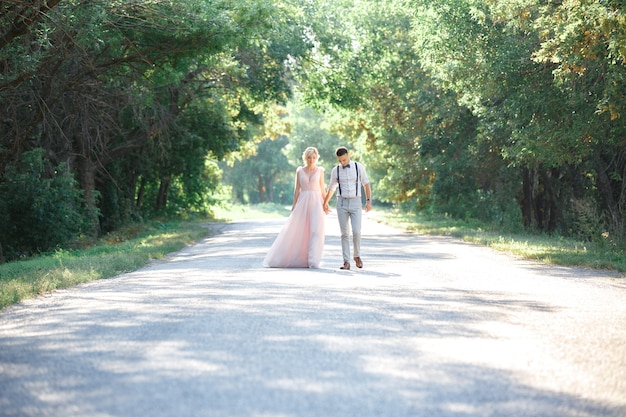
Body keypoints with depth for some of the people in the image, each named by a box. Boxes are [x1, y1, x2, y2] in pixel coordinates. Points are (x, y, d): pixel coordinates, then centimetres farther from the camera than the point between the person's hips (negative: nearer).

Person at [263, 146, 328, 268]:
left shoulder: (320, 171, 7)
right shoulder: (299, 171, 7)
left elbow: (322, 189, 8)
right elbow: (297, 189, 8)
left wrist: (326, 204, 1)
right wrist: (294, 204, 2)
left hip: (316, 203, -1)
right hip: (303, 203, 1)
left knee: (316, 230, -11)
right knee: (294, 230, 0)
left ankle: (313, 261, -10)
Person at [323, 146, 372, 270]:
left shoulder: (359, 167, -2)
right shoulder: (335, 170, 4)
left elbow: (366, 184, 2)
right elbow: (331, 188, 19)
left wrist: (369, 201, -8)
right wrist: (325, 203, 30)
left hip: (356, 203, -1)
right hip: (342, 203, 1)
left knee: (356, 232, -12)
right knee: (345, 234, -2)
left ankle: (357, 256, 12)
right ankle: (346, 262, 0)